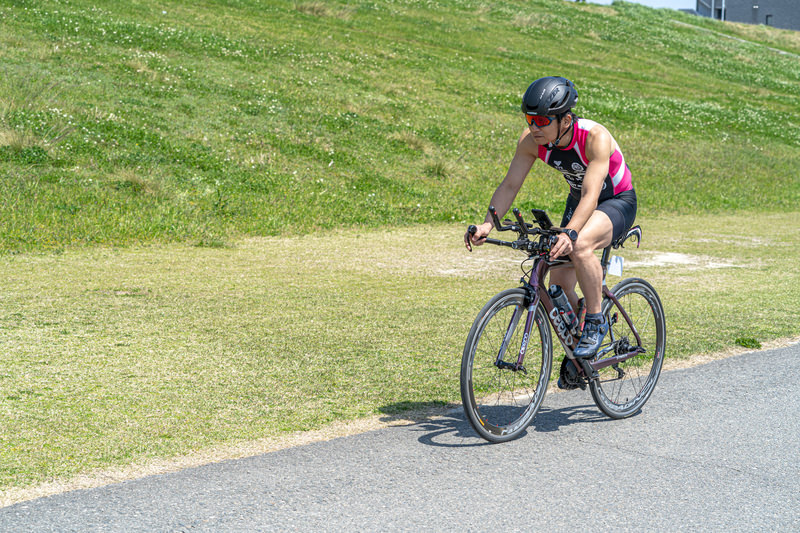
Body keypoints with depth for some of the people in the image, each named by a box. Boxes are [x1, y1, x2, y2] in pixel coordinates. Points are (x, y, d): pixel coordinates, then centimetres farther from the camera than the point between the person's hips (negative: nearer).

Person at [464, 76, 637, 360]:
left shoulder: (595, 137, -35)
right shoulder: (531, 140, -20)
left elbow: (591, 195, -43)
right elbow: (509, 185, -16)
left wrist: (570, 233, -59)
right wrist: (487, 224, -33)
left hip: (618, 202, -6)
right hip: (578, 201, 6)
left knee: (580, 245, -37)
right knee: (559, 286, -1)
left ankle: (596, 321, -17)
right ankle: (577, 353, 22)